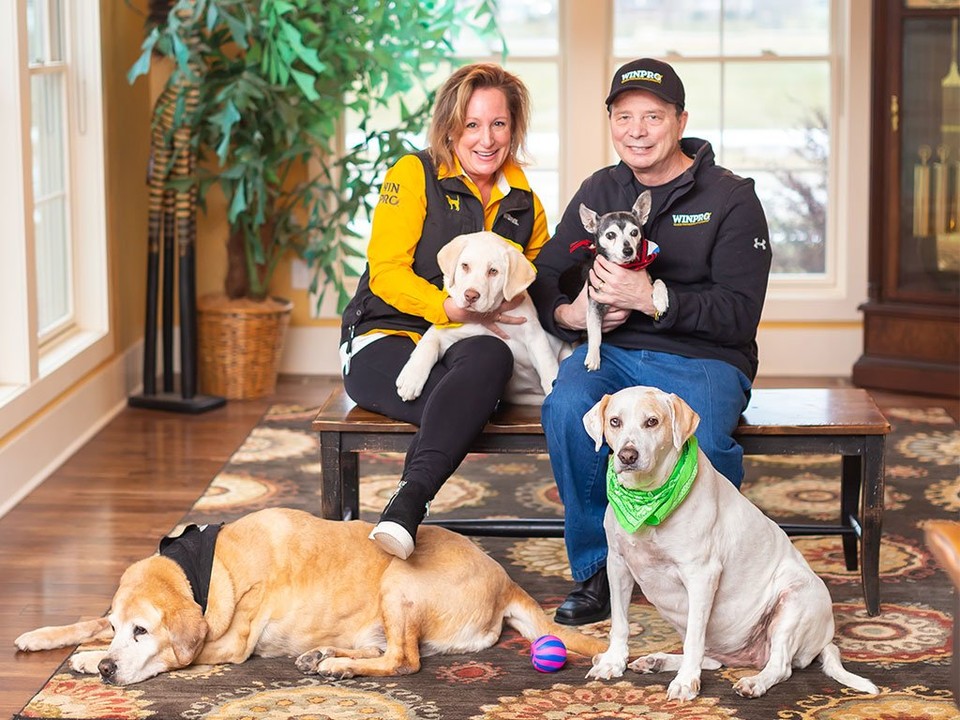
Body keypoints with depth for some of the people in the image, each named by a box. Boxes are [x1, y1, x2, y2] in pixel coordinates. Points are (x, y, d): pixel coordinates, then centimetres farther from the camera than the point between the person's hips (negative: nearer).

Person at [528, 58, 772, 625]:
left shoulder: (731, 199, -1)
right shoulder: (600, 190, 13)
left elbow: (740, 315, -10)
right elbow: (545, 275, 17)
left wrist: (652, 297, -21)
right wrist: (566, 313, -6)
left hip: (705, 359, -3)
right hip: (611, 351, 3)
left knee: (700, 438, -36)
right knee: (568, 409, -31)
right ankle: (598, 571, -15)